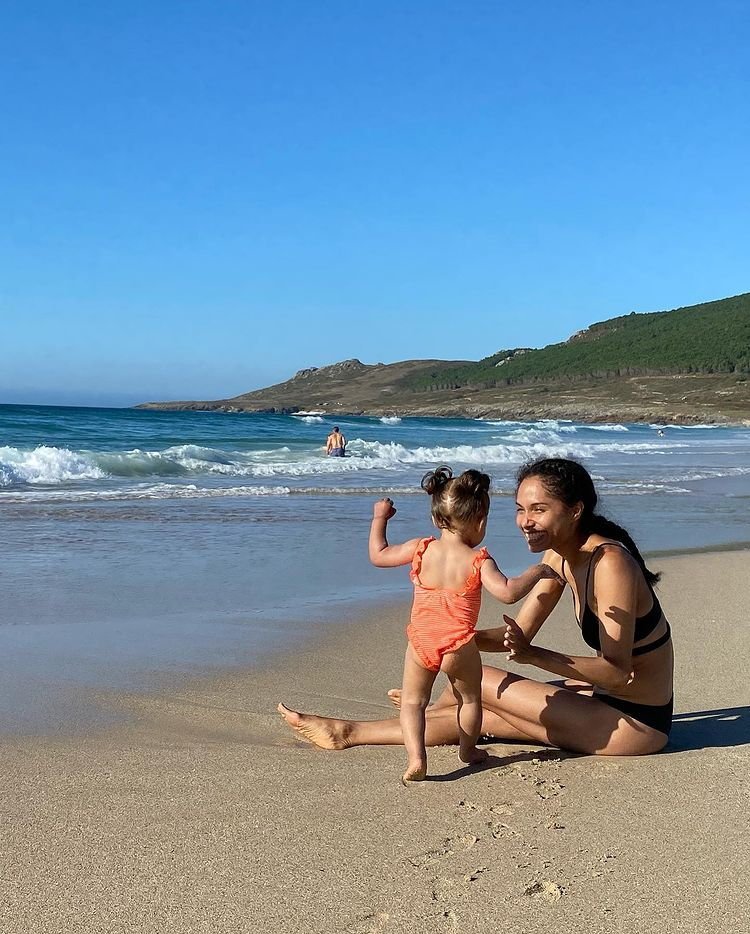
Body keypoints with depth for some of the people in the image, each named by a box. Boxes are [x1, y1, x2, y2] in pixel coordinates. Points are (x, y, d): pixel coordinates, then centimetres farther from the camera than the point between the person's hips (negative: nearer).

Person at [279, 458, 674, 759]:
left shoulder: (609, 564, -25)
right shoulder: (559, 555, 2)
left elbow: (617, 672, -27)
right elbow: (520, 632, 4)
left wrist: (533, 655, -39)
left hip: (636, 722, -8)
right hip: (605, 698, 8)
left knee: (481, 682, -7)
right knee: (469, 714, 7)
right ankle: (348, 733, 25)